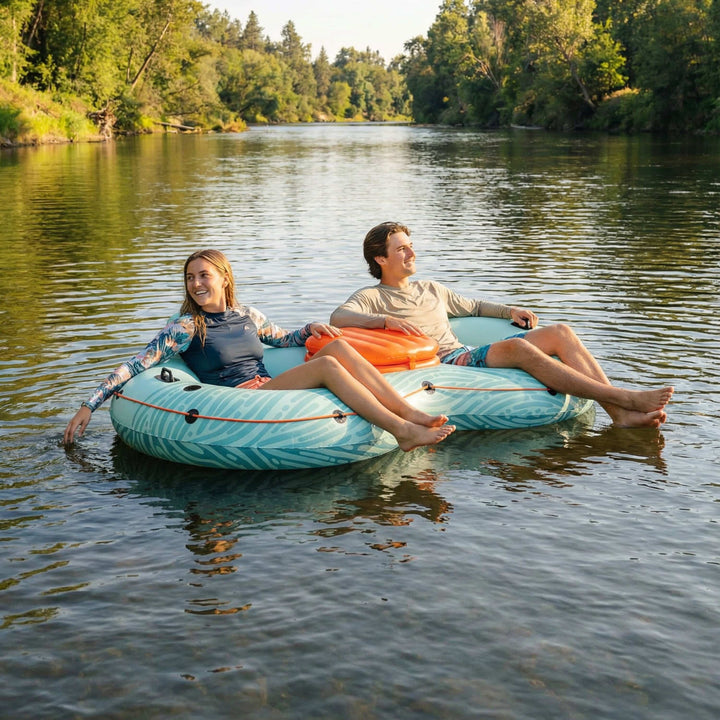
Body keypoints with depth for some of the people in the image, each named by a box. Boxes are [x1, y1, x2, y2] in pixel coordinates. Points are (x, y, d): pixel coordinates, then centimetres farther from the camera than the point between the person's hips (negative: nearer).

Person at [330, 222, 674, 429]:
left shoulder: (431, 289, 29)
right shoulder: (371, 297, 5)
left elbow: (473, 306, 39)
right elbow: (338, 317, -15)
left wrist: (509, 310, 19)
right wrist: (387, 320, -30)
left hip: (470, 356, 9)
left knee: (560, 333, -9)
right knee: (518, 347, -34)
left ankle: (619, 414, -23)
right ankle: (625, 398, -36)